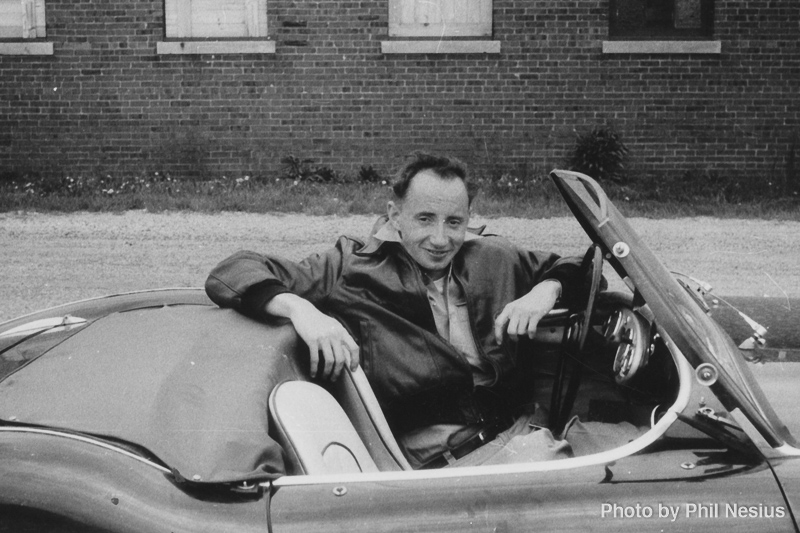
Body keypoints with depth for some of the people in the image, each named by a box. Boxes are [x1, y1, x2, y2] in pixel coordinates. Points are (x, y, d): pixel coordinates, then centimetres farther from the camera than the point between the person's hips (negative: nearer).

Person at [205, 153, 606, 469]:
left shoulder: (496, 259, 18)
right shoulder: (352, 270, 6)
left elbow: (571, 269, 34)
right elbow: (230, 274, 2)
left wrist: (546, 290, 9)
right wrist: (299, 308, -18)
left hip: (519, 429, 5)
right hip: (429, 453, -4)